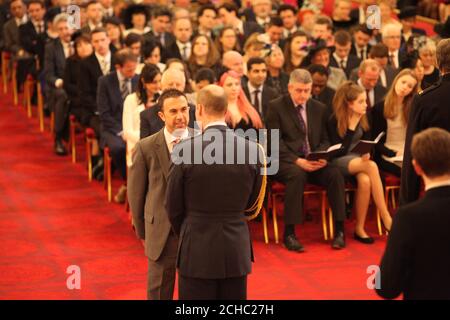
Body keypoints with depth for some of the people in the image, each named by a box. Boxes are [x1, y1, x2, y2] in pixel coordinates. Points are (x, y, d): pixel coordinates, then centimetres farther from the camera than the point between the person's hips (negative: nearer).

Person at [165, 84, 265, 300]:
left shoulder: (185, 150, -13)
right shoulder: (252, 150, -5)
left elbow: (173, 208, -3)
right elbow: (251, 203, 7)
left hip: (197, 250, -3)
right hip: (237, 249, 3)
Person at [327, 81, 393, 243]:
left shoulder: (364, 118, 4)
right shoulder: (334, 120, -11)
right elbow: (339, 151, -15)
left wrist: (366, 153, -7)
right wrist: (352, 126, -19)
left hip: (358, 159, 4)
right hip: (338, 162, -4)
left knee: (365, 181, -33)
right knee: (372, 167, -33)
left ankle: (359, 228, -23)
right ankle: (386, 218, -29)